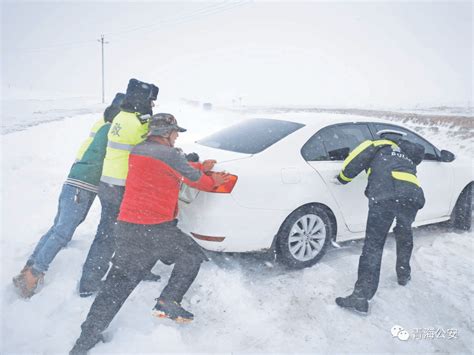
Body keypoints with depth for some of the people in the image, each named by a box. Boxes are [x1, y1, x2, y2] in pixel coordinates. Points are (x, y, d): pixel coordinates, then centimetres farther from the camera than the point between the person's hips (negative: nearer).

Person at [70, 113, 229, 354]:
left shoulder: (136, 151, 13)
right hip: (157, 229, -7)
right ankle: (168, 302, 11)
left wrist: (202, 167, 29)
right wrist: (213, 182, 24)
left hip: (126, 227, 7)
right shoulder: (170, 155, -11)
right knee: (193, 256, 16)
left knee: (117, 284, 13)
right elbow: (195, 179, 4)